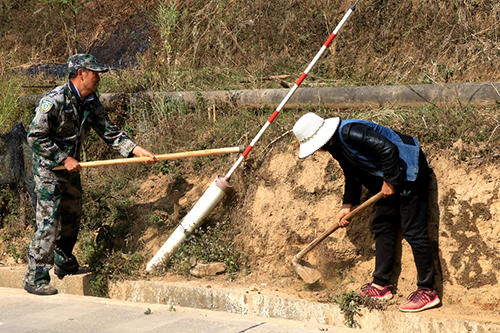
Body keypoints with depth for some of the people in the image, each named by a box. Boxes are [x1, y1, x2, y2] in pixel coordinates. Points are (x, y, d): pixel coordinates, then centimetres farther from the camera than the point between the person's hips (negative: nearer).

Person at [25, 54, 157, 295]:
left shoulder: (91, 103, 2)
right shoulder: (54, 100, -22)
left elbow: (109, 133, 6)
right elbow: (35, 137, -20)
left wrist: (136, 150, -6)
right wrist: (64, 159, -20)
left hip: (70, 166, 8)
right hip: (48, 167, -8)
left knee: (72, 215, 17)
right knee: (48, 221, -11)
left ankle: (64, 263, 35)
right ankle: (35, 278, -4)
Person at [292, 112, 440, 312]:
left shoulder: (350, 132, -24)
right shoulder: (336, 147, 8)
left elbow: (388, 149, -29)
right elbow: (352, 176, 21)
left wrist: (389, 181, -20)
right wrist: (347, 205, 14)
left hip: (408, 171, -11)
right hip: (390, 179, 11)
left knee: (413, 231, -10)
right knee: (382, 226, 13)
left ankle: (427, 291, -5)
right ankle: (381, 285, 21)